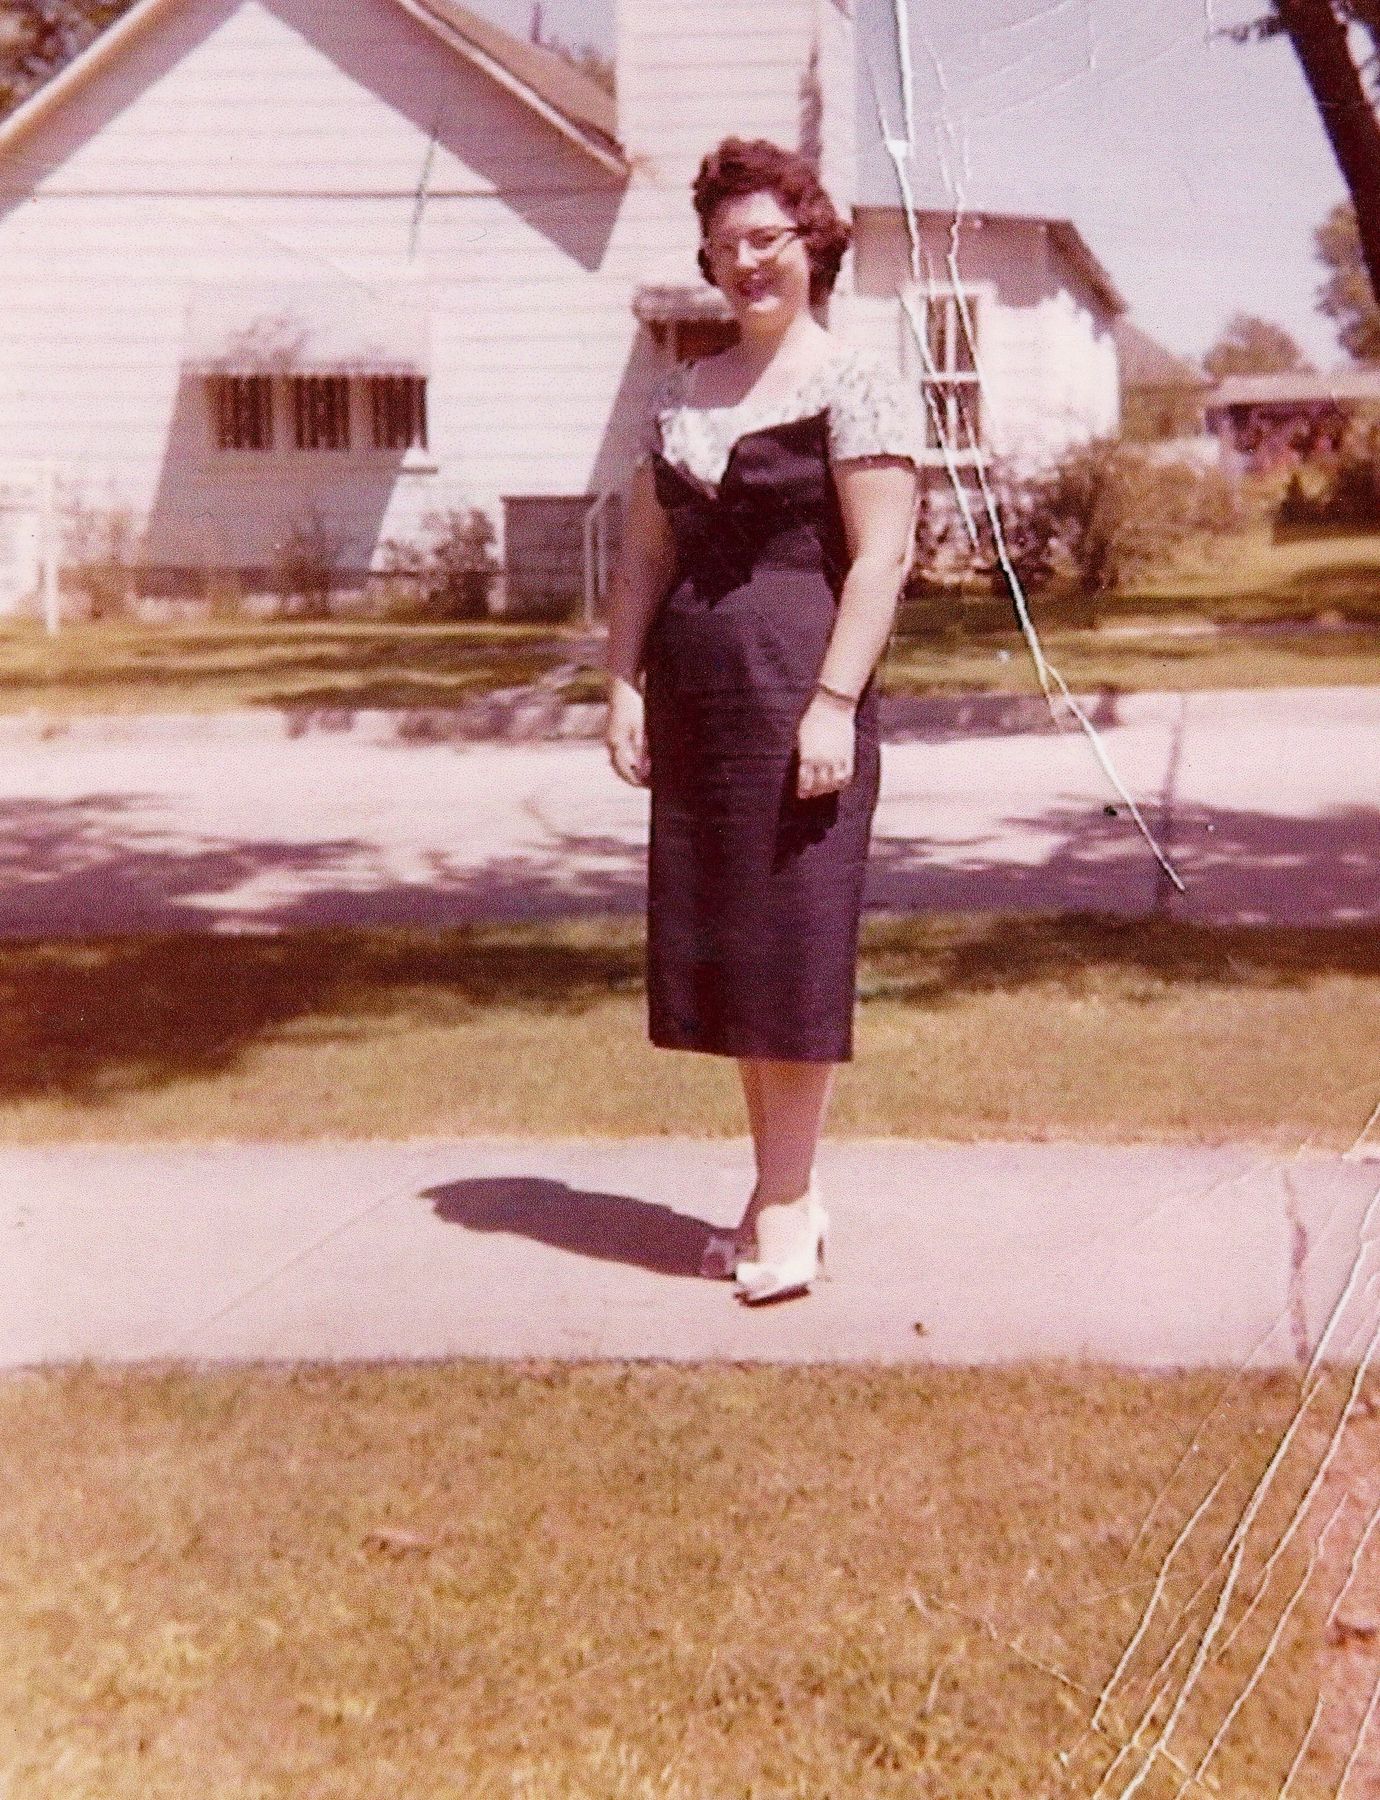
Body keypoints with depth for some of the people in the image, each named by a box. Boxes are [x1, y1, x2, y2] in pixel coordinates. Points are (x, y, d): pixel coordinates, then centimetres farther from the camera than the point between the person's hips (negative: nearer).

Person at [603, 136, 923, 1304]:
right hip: (694, 703, 7)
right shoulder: (681, 398, 16)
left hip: (798, 692, -7)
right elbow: (646, 553, 16)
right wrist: (625, 684, 5)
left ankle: (789, 1206, 5)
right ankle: (786, 1186, 19)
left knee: (792, 947, -3)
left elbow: (880, 557, -10)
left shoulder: (855, 386, -3)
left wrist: (834, 702, -17)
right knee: (723, 951, 9)